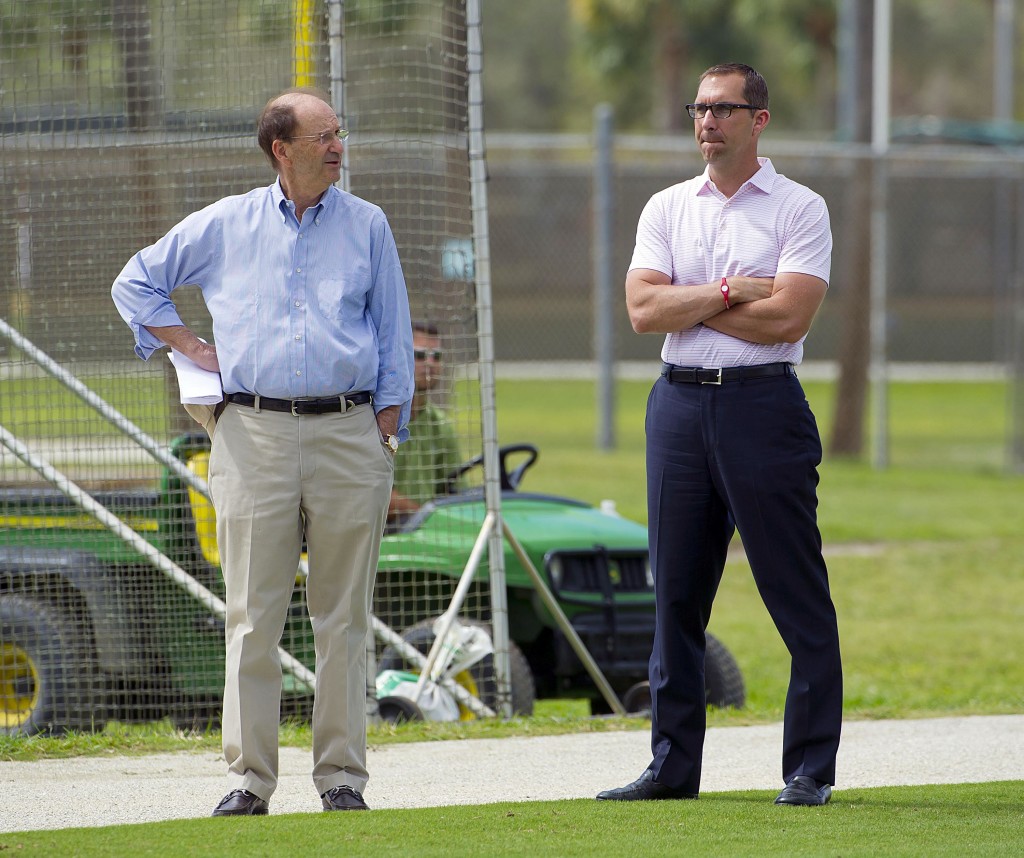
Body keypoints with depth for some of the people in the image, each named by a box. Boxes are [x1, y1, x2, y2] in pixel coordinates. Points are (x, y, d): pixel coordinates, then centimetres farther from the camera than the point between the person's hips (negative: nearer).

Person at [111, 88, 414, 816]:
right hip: (255, 435, -1)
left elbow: (394, 336, 12)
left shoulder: (367, 226, 10)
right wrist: (191, 349, 7)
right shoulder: (225, 226, 8)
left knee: (343, 617, 1)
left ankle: (342, 775, 6)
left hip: (348, 434, 1)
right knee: (253, 616, -2)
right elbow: (136, 283, 18)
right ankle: (249, 777, 0)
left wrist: (386, 431, 4)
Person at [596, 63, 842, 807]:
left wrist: (688, 305, -5)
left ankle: (811, 768, 0)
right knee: (676, 592, 6)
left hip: (763, 404, -4)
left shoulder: (799, 209, 0)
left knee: (798, 596, -4)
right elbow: (644, 310, -1)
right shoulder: (667, 209, 12)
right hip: (680, 404, 4)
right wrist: (731, 292, -10)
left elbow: (787, 317, -13)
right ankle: (673, 766, 12)